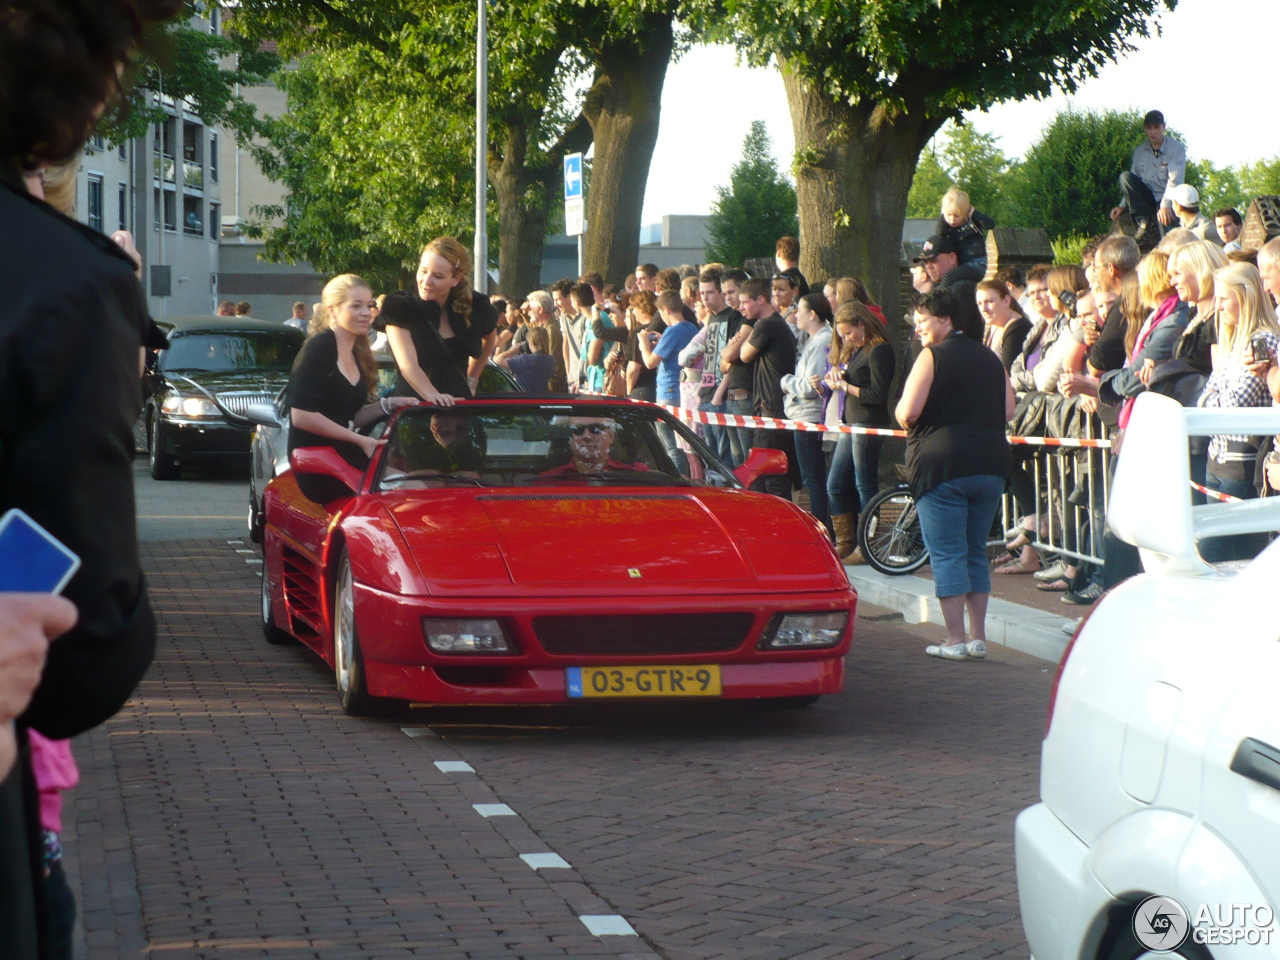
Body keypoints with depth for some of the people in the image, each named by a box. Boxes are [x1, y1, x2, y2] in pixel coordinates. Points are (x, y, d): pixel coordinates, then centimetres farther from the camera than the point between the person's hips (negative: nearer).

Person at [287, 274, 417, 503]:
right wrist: (359, 440, -15)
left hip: (342, 456, 9)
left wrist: (388, 405, 4)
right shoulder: (319, 349, -9)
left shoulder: (357, 354, 18)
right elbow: (302, 416, -17)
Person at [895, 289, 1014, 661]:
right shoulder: (989, 358, 12)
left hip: (942, 464, -6)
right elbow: (1007, 410, 11)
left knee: (947, 554, -1)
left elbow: (908, 412, -15)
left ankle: (956, 640, -2)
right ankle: (978, 637, 14)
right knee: (976, 551, 14)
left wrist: (903, 415, 7)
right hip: (991, 465, 6)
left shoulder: (932, 357, -7)